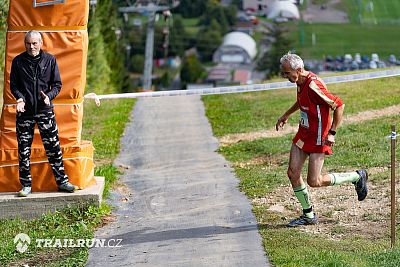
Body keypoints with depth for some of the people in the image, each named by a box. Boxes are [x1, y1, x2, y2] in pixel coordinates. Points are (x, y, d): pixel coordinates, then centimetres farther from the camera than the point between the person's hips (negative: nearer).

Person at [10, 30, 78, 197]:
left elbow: (57, 84, 6)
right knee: (24, 150, 3)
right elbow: (13, 85, 7)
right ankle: (26, 185, 12)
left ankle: (62, 181, 9)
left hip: (45, 110, 0)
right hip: (24, 111, 0)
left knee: (53, 147, 0)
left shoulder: (50, 60, 3)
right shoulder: (18, 61, 3)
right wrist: (20, 97, -12)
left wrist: (49, 96, -13)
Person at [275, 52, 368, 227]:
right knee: (293, 173, 2)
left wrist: (332, 132, -23)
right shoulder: (301, 82, 3)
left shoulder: (313, 86, -26)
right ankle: (308, 215, 16)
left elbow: (339, 105, -23)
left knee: (314, 182, -5)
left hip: (318, 138, -9)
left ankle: (357, 177, 13)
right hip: (303, 134, 9)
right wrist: (286, 115, 30)